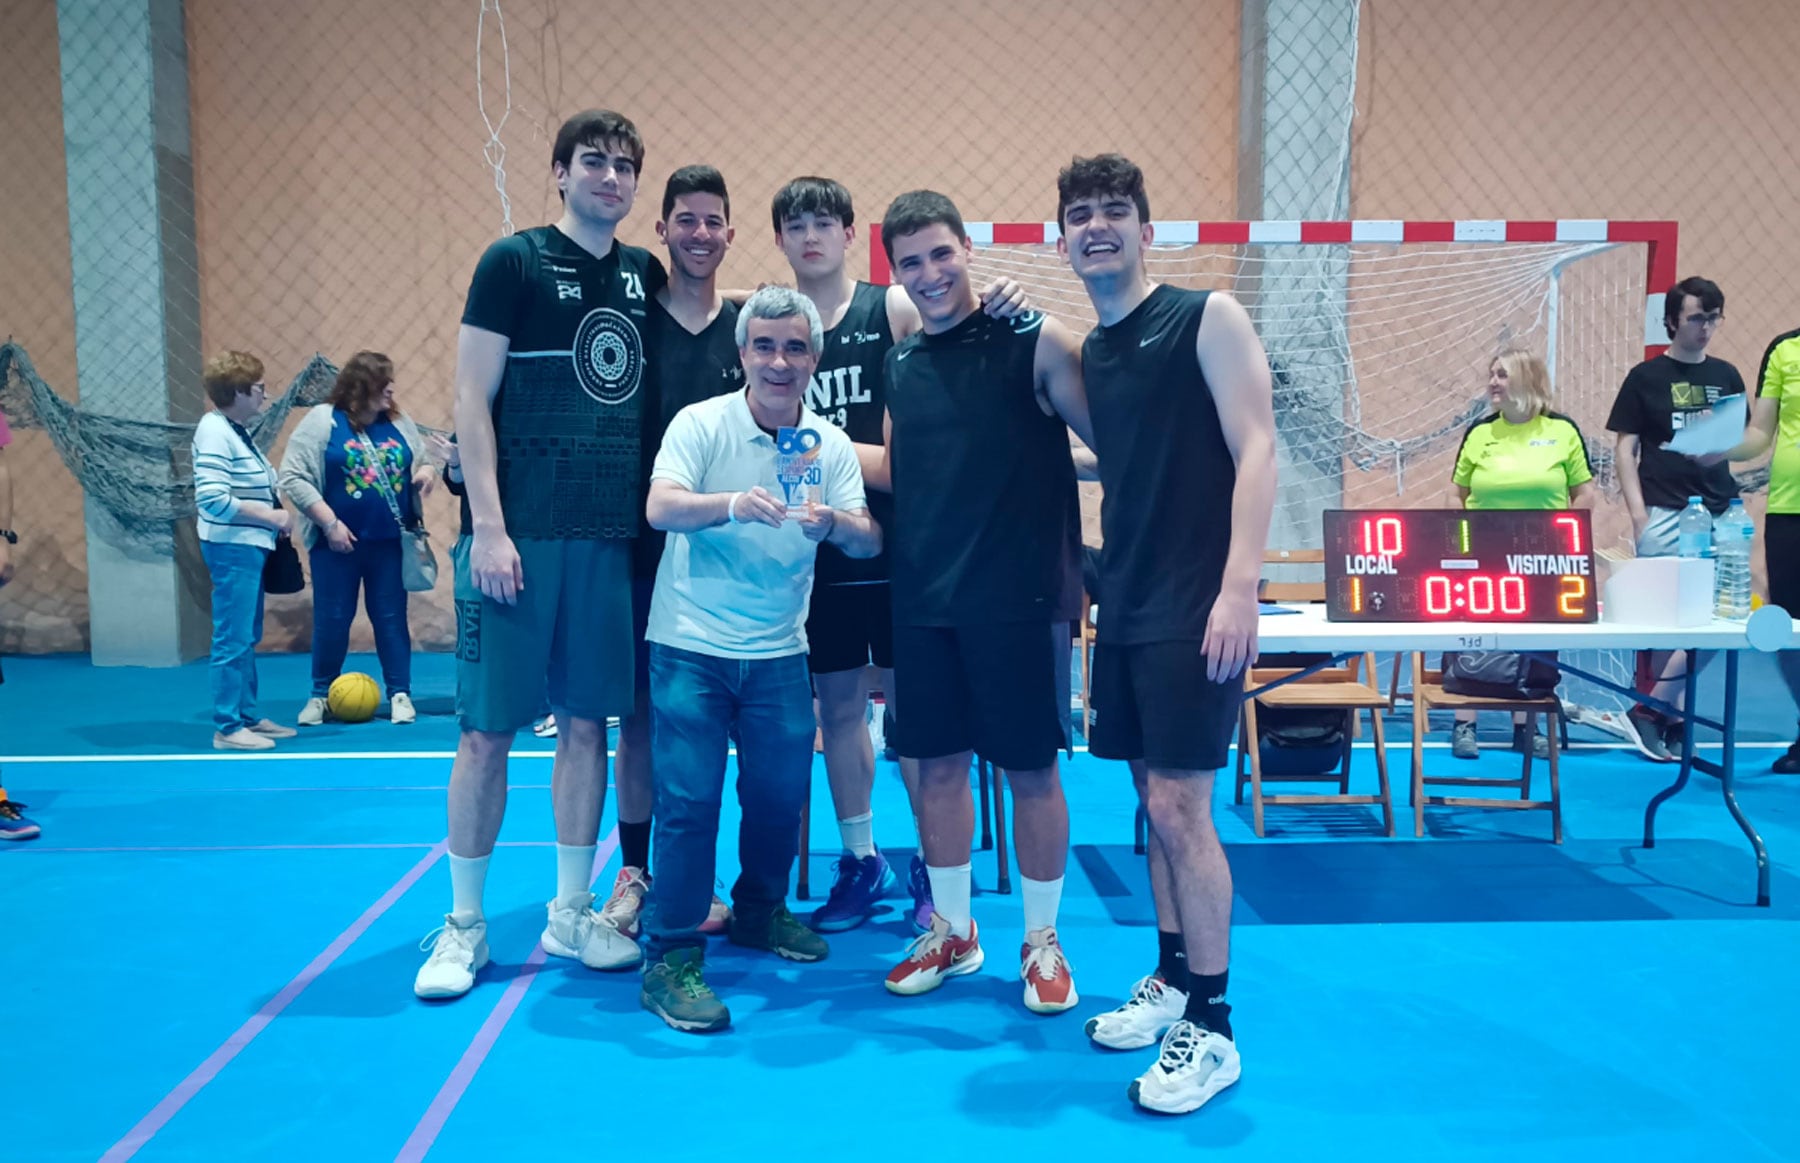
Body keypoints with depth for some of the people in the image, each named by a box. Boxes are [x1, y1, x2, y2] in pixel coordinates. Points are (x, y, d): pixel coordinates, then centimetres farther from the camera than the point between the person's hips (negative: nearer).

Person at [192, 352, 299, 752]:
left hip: (250, 546, 10)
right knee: (233, 640, -4)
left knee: (248, 638, 16)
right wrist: (270, 515, -18)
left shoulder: (237, 431, 13)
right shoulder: (215, 432, -15)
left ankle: (248, 717, 25)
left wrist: (279, 513, 4)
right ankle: (227, 728, 2)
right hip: (232, 548, -10)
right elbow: (213, 500, -24)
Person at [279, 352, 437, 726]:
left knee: (391, 618, 6)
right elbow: (292, 477, -10)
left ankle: (400, 693, 14)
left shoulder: (400, 423, 7)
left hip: (389, 541, 3)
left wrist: (426, 472, -7)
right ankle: (321, 694, 21)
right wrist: (329, 522, -15)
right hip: (337, 541, -3)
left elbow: (422, 462, 19)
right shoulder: (322, 420, -6)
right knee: (332, 619, 6)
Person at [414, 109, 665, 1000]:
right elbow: (472, 400, -5)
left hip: (610, 534, 5)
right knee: (488, 728, 1)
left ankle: (571, 913, 21)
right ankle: (464, 924, 15)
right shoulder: (515, 261, -1)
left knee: (586, 722, 9)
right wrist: (487, 526, -13)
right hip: (521, 532, -4)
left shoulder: (645, 274, 12)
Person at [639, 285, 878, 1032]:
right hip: (691, 644, -4)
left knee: (782, 791, 11)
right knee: (688, 798, -5)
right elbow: (660, 507, -23)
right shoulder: (700, 424, -8)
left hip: (779, 650, 4)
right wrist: (733, 504, -42)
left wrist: (834, 523, -29)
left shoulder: (830, 445, 2)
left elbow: (869, 541, -6)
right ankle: (671, 958, 7)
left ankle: (760, 910, 35)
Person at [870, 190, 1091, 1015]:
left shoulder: (1032, 341, -6)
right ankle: (952, 932, 30)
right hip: (923, 600, 5)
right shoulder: (901, 364, 11)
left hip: (1016, 597, -5)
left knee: (1031, 768, 4)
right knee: (937, 764, 12)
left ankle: (1042, 943, 23)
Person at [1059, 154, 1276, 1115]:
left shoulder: (1206, 316, -5)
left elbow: (1255, 448, -13)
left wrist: (1239, 585, -21)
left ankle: (1211, 1030, 5)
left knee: (1179, 807, -8)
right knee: (1154, 799, 13)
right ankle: (1171, 982, 28)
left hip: (1195, 604, -7)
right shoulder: (1089, 351, 14)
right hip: (1127, 604, 7)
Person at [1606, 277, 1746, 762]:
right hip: (1665, 516, -4)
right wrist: (1638, 514, -10)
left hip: (1719, 513, 4)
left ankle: (1657, 710, 13)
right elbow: (1624, 449, -2)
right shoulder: (1645, 377, 1)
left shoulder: (1726, 376, 12)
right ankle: (1654, 712, 8)